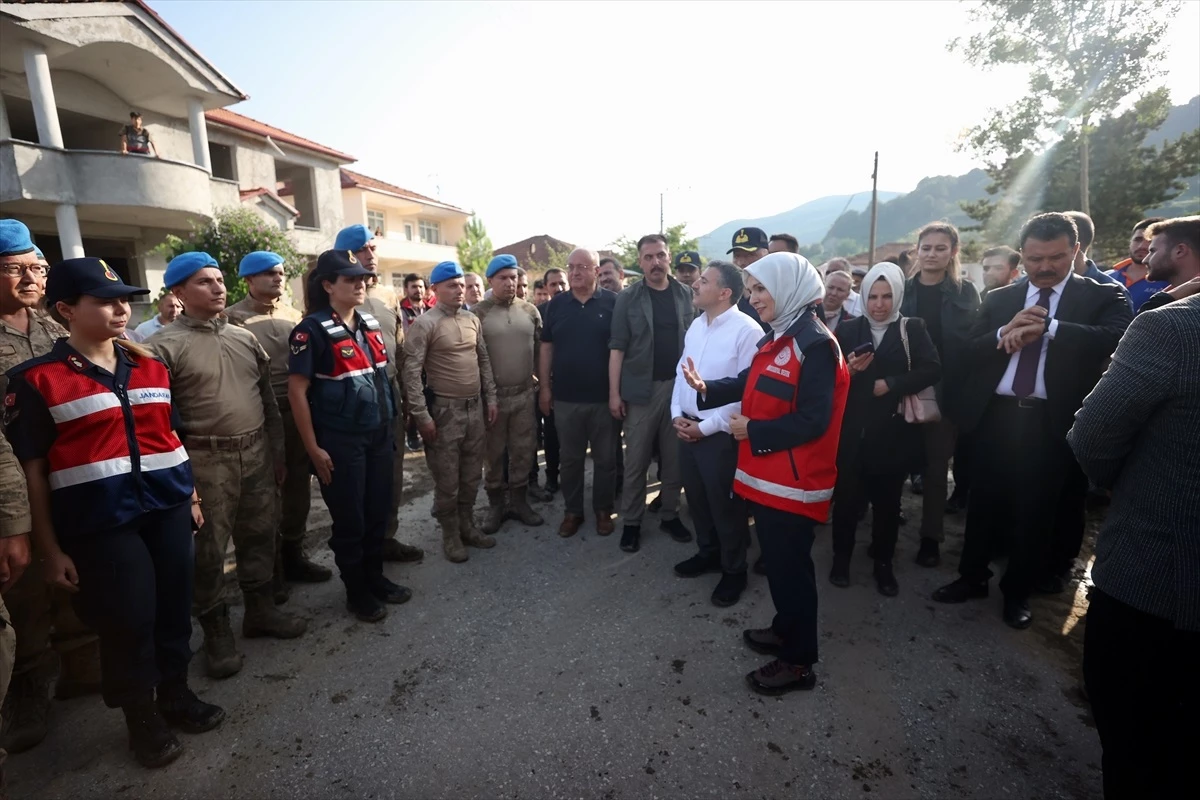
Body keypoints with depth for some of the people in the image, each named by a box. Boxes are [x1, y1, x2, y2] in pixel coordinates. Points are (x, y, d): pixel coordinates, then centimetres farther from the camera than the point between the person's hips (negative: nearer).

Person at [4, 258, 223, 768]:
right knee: (128, 619, 6)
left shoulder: (151, 368, 9)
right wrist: (49, 548, -5)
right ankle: (141, 716, 29)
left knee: (174, 608, 14)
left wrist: (192, 494, 14)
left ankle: (176, 693, 36)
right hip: (100, 521, -4)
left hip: (168, 507, 4)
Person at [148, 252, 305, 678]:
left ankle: (261, 609, 32)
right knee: (208, 548, 5)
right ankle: (216, 630, 21)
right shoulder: (165, 345, -7)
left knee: (259, 535, 15)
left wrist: (277, 451, 13)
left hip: (256, 453, 5)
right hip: (205, 460, -5)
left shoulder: (245, 337, 10)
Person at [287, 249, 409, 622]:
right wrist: (313, 448, -14)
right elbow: (297, 391, -14)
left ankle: (376, 577, 34)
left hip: (379, 435, 6)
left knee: (379, 512, 15)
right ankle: (356, 591, 26)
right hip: (340, 442, -6)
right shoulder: (312, 330, -13)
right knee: (349, 520, 8)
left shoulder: (371, 323, 7)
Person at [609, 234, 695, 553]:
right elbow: (617, 348, -4)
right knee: (636, 460, 5)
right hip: (641, 389, -2)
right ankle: (632, 521, 19)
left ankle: (670, 514, 28)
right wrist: (614, 392, -8)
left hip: (679, 386, 2)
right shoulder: (627, 299, -1)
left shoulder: (686, 295, 5)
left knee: (675, 457, 12)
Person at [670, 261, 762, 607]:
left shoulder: (747, 330, -16)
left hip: (720, 433, -7)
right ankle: (708, 553, 41)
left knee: (726, 504, 8)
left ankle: (734, 569, 28)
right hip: (687, 428, 7)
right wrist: (677, 414, 1)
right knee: (697, 497, 19)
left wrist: (706, 426, -16)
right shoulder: (696, 325, 9)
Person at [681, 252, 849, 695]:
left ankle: (798, 661, 21)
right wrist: (707, 388, 1)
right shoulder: (777, 338, 12)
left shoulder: (815, 344, -19)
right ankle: (785, 629, 41)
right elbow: (751, 383, 17)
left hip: (794, 480, -9)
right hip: (769, 473, 9)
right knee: (777, 559, 21)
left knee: (791, 565, 4)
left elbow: (813, 421, -24)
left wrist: (754, 432, -18)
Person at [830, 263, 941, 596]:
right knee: (846, 496, 8)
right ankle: (841, 557, 27)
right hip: (852, 430, 0)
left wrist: (890, 385, -17)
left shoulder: (912, 329, 2)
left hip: (893, 431, 0)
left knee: (887, 500, 12)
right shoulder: (847, 329, 3)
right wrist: (848, 371, -18)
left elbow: (932, 369, -10)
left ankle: (884, 564, 29)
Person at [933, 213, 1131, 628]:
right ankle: (972, 577, 31)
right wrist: (1005, 333, -15)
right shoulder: (999, 298, 8)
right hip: (996, 417, 2)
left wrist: (1048, 327, -26)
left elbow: (1116, 338, -20)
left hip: (1052, 422, -2)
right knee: (984, 504, 13)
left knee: (1036, 512, 11)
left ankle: (1017, 591, 29)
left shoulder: (1101, 297, 0)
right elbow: (968, 353, 1)